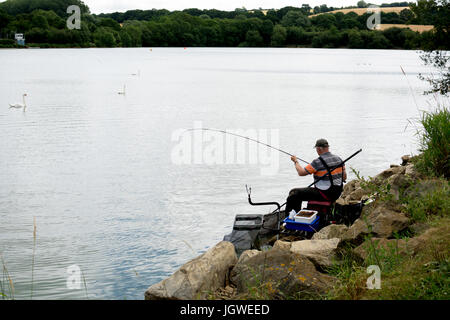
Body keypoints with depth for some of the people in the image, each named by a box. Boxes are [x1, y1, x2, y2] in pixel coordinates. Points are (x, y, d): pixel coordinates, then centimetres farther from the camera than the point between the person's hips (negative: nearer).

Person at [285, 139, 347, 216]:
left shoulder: (318, 162, -18)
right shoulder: (338, 159, 5)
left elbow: (301, 172, -13)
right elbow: (344, 177, 11)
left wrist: (296, 161, 4)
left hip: (325, 195, -9)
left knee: (294, 193, -3)